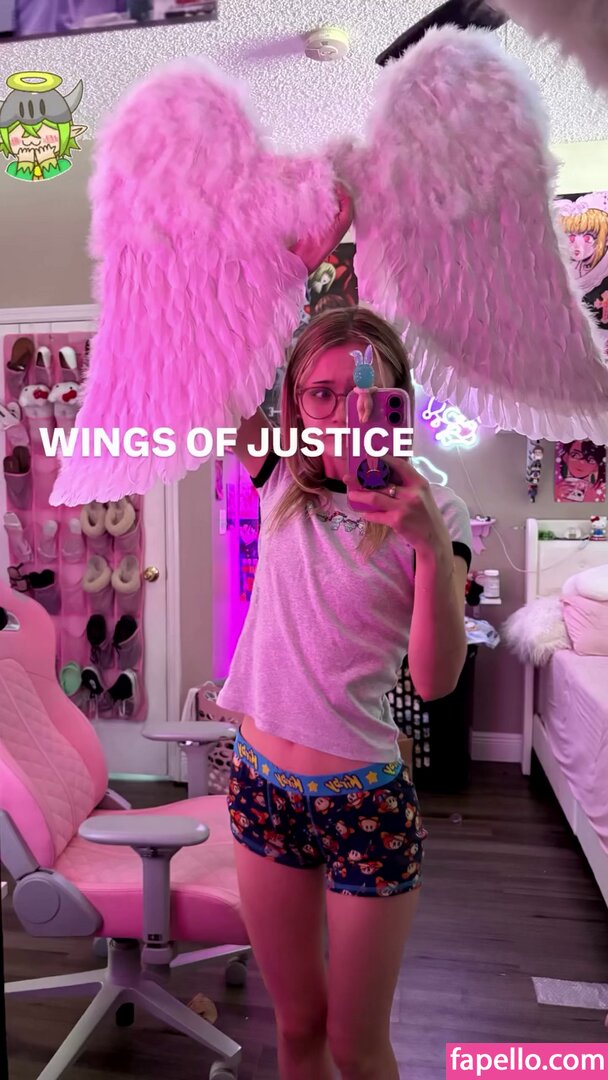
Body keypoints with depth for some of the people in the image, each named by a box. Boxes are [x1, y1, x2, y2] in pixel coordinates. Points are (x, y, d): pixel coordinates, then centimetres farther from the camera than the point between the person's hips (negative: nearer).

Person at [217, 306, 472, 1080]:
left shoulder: (429, 515, -11)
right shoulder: (283, 482, -2)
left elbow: (436, 681, -18)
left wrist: (434, 546, -32)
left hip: (365, 802, -3)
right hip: (261, 782, 3)